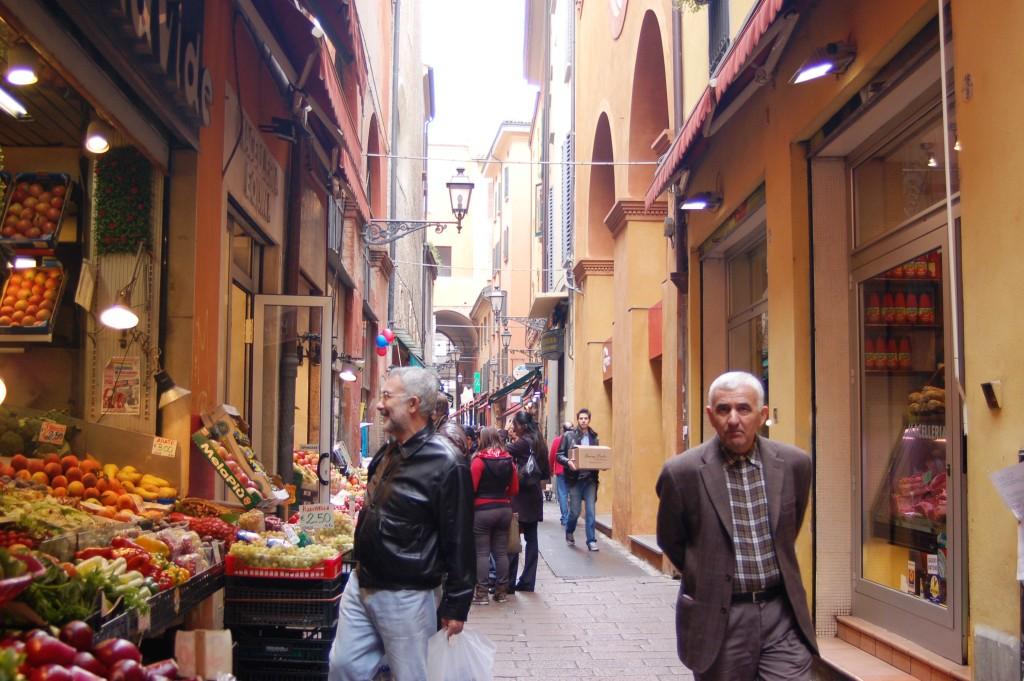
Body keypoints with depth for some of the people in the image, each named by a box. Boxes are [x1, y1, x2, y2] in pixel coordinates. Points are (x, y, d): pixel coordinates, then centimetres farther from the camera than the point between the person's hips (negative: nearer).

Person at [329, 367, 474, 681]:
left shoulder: (446, 464, -18)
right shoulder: (387, 453, 8)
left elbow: (459, 541, -16)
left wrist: (456, 606, -13)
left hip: (404, 597, -8)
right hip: (359, 585, 8)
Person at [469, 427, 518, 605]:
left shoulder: (479, 461, -12)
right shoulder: (508, 461, 3)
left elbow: (471, 487, -13)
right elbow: (514, 489, 7)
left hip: (483, 510, -5)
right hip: (504, 509, 5)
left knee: (482, 552, 1)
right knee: (501, 551, 11)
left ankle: (481, 593, 1)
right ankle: (502, 591, 15)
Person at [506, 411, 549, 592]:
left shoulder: (524, 443, -14)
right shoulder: (538, 442, 11)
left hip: (521, 495, -9)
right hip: (534, 494, 9)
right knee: (531, 538, 8)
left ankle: (509, 582, -3)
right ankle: (527, 581, 11)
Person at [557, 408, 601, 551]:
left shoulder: (594, 437, 9)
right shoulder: (569, 436, 0)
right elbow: (559, 455, -1)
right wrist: (568, 461, -20)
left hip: (591, 478, 2)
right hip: (575, 478, -2)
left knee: (591, 511, -2)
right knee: (575, 511, 4)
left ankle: (591, 540, 4)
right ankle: (569, 533, 32)